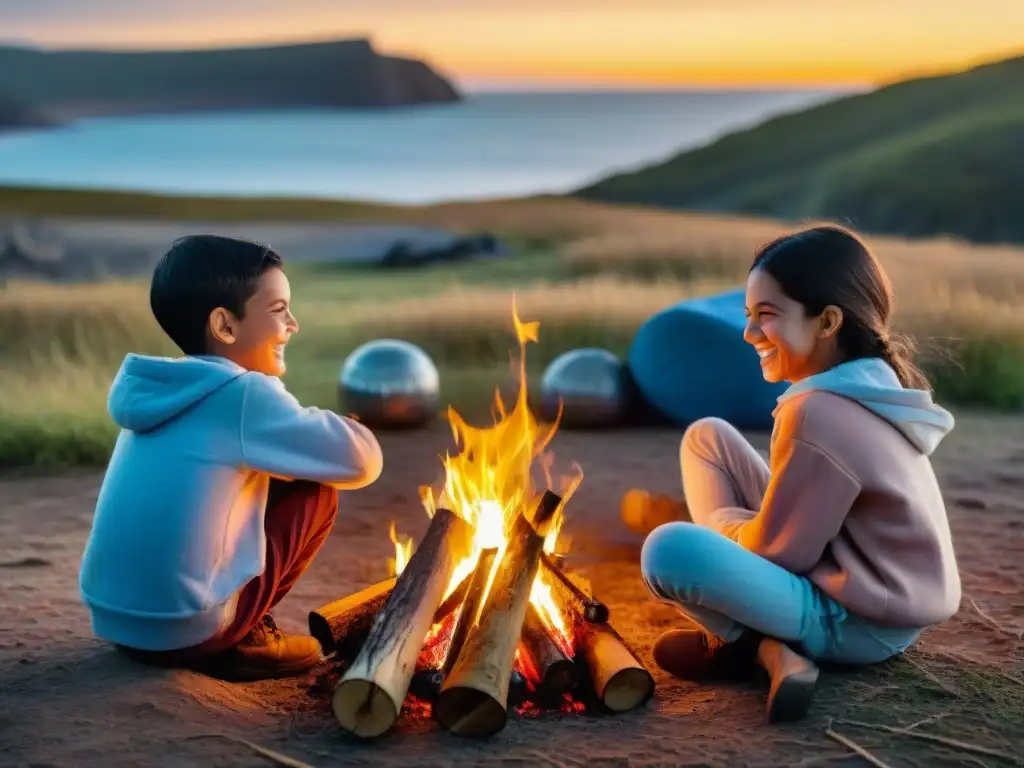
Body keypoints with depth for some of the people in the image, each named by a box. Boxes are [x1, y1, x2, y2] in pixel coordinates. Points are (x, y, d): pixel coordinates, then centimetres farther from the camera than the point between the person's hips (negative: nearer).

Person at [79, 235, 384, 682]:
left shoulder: (154, 387, 10)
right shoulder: (245, 394, -12)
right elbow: (363, 460, -7)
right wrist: (332, 430, 13)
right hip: (185, 631, -7)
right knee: (316, 493, 5)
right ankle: (238, 641, 5)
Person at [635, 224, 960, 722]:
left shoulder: (818, 412, -25)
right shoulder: (867, 385, 6)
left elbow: (775, 549, -18)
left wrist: (719, 519, 1)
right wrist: (734, 520, 4)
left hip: (858, 623, -11)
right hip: (854, 586, 11)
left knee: (670, 550, -33)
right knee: (707, 438, 12)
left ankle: (755, 643, -4)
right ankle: (765, 636, 7)